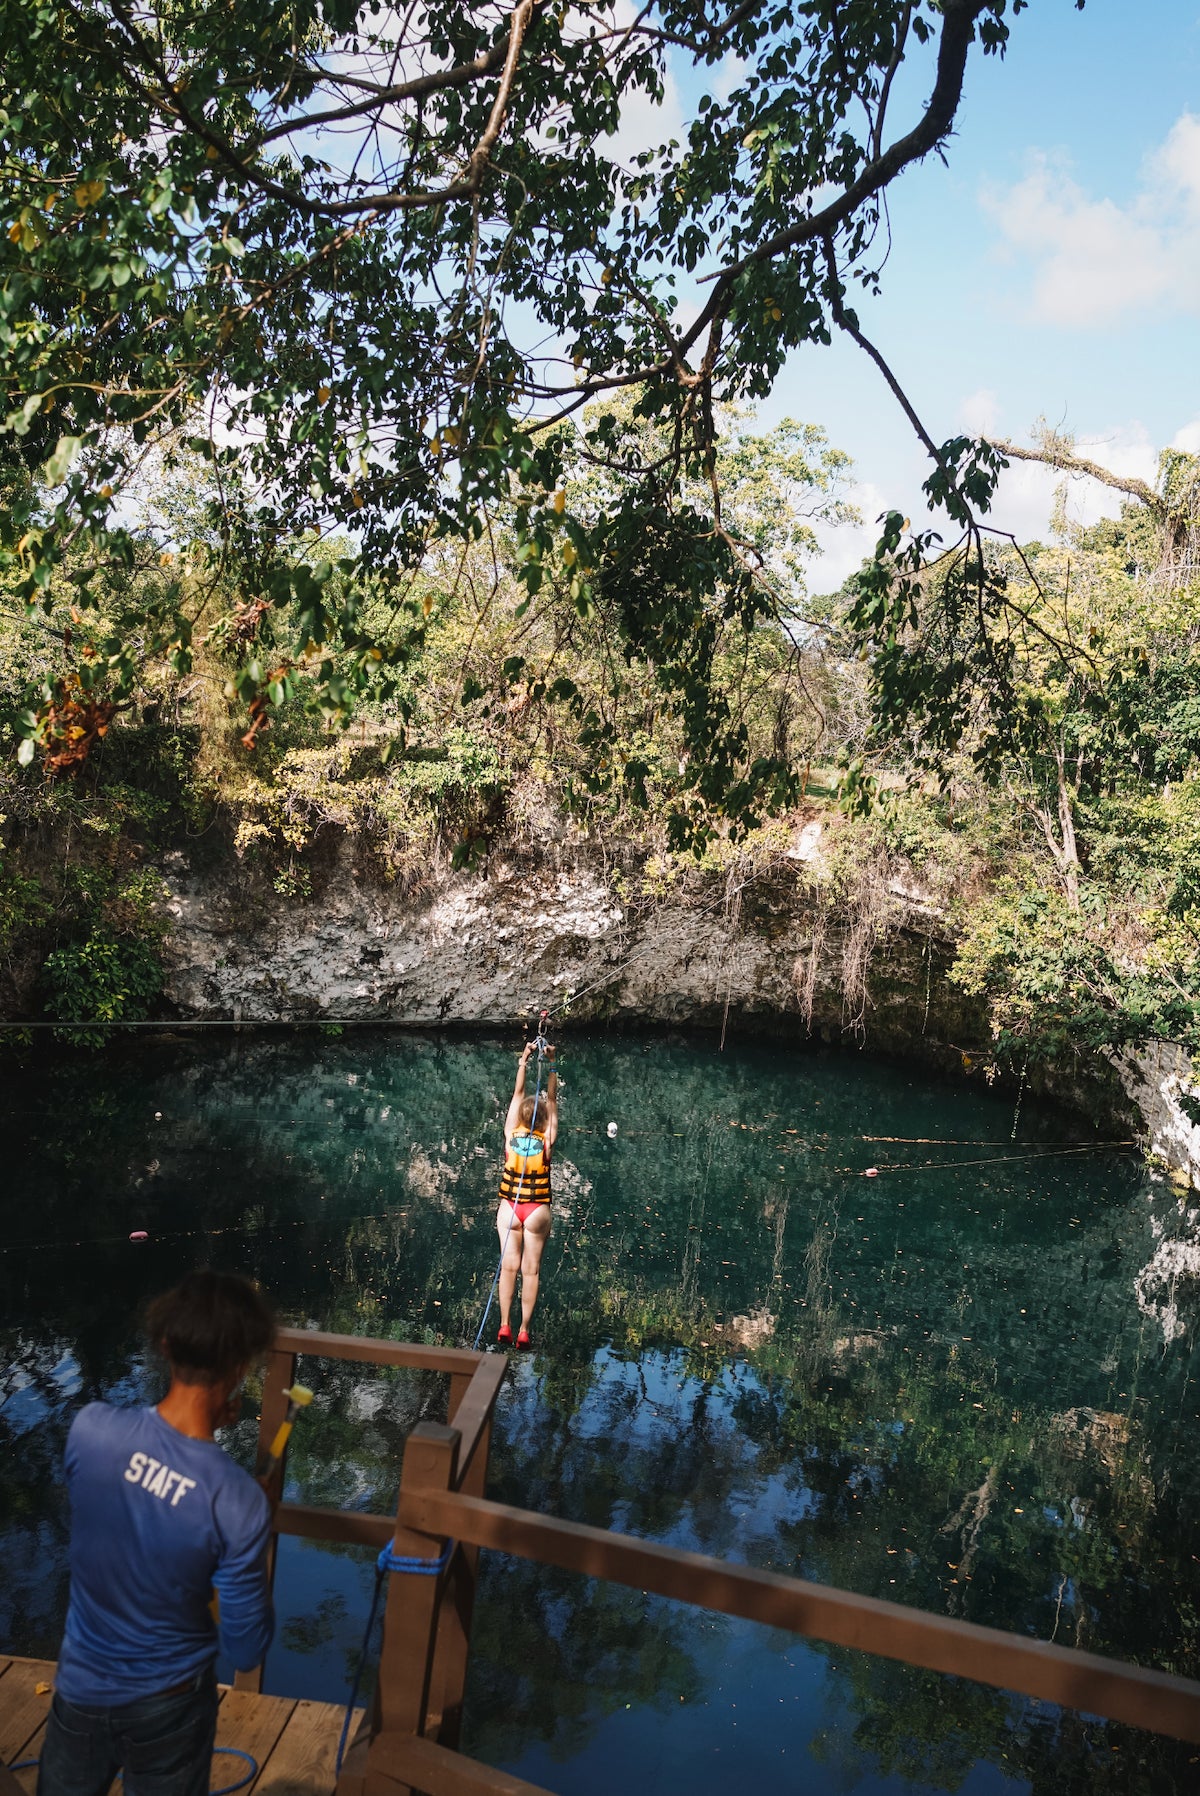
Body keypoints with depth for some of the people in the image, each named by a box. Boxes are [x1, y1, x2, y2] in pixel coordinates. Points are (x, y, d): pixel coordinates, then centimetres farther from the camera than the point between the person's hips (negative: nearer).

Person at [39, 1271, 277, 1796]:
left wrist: (201, 1422, -4)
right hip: (165, 1704, -3)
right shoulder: (239, 1502, -31)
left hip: (80, 1686, 3)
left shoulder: (90, 1428, -25)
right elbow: (246, 1651, -18)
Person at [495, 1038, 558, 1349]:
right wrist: (551, 1065, -11)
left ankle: (504, 1326, 1)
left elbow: (518, 1094, 0)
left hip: (509, 1206, 1)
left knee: (509, 1266, 4)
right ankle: (524, 1331, 3)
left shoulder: (512, 1133, -5)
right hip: (538, 1209, -1)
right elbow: (552, 1099, -5)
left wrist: (523, 1061, 0)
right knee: (531, 1269, 3)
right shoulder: (547, 1138, -8)